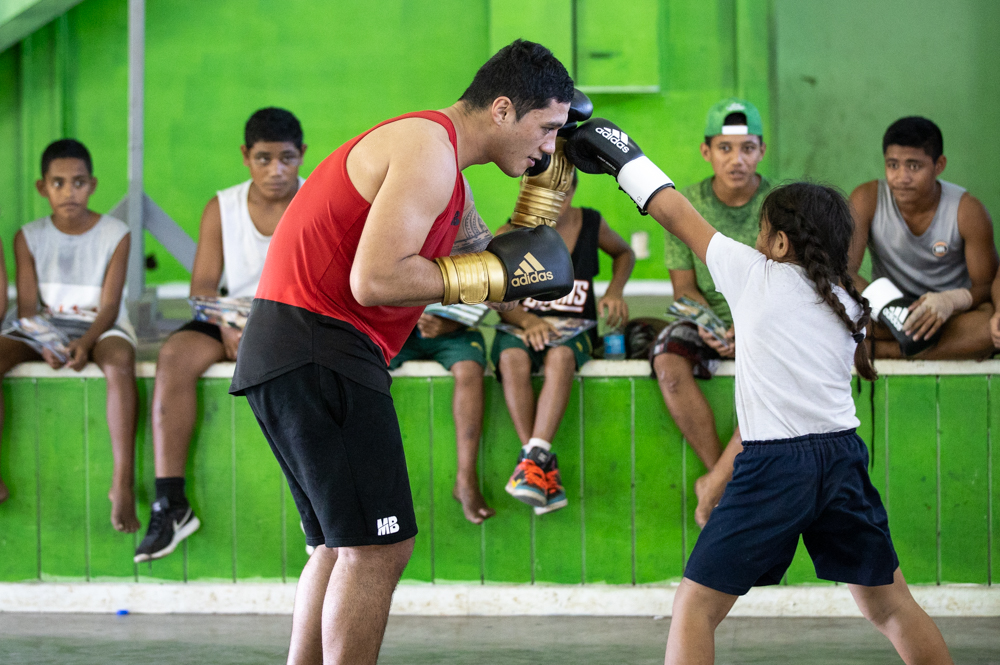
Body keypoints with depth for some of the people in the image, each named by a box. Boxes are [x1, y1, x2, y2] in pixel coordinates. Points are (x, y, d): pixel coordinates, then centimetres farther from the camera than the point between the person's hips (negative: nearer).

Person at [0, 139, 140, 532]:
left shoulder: (115, 235, -3)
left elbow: (109, 306, -9)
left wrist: (86, 342, -30)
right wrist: (44, 343, -25)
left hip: (100, 328, -2)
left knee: (119, 362, -38)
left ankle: (123, 484, -39)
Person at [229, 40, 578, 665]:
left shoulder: (445, 170, 20)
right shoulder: (428, 148, -13)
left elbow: (500, 275, 23)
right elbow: (374, 280, -23)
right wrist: (496, 273, -15)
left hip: (293, 355, 11)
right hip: (316, 349, -11)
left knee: (343, 546, 18)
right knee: (378, 548, -10)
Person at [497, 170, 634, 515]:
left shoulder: (591, 223, 6)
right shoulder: (510, 235, 1)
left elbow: (624, 253, 26)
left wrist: (615, 290, 6)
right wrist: (527, 320, -24)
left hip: (573, 329, 0)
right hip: (522, 326, 0)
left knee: (560, 357, -38)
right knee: (513, 359, -37)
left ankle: (535, 456, -48)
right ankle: (545, 472, -38)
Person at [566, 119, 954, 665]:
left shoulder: (756, 275, 1)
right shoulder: (849, 304, 13)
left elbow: (674, 214, 7)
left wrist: (623, 157, 19)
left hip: (774, 465, -5)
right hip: (843, 458, 5)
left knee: (694, 608, 0)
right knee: (890, 605, 16)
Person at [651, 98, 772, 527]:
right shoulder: (685, 206, -2)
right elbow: (685, 288, 2)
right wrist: (708, 326, -19)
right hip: (709, 320, 2)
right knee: (669, 363, -32)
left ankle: (714, 485, -26)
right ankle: (724, 479, -22)